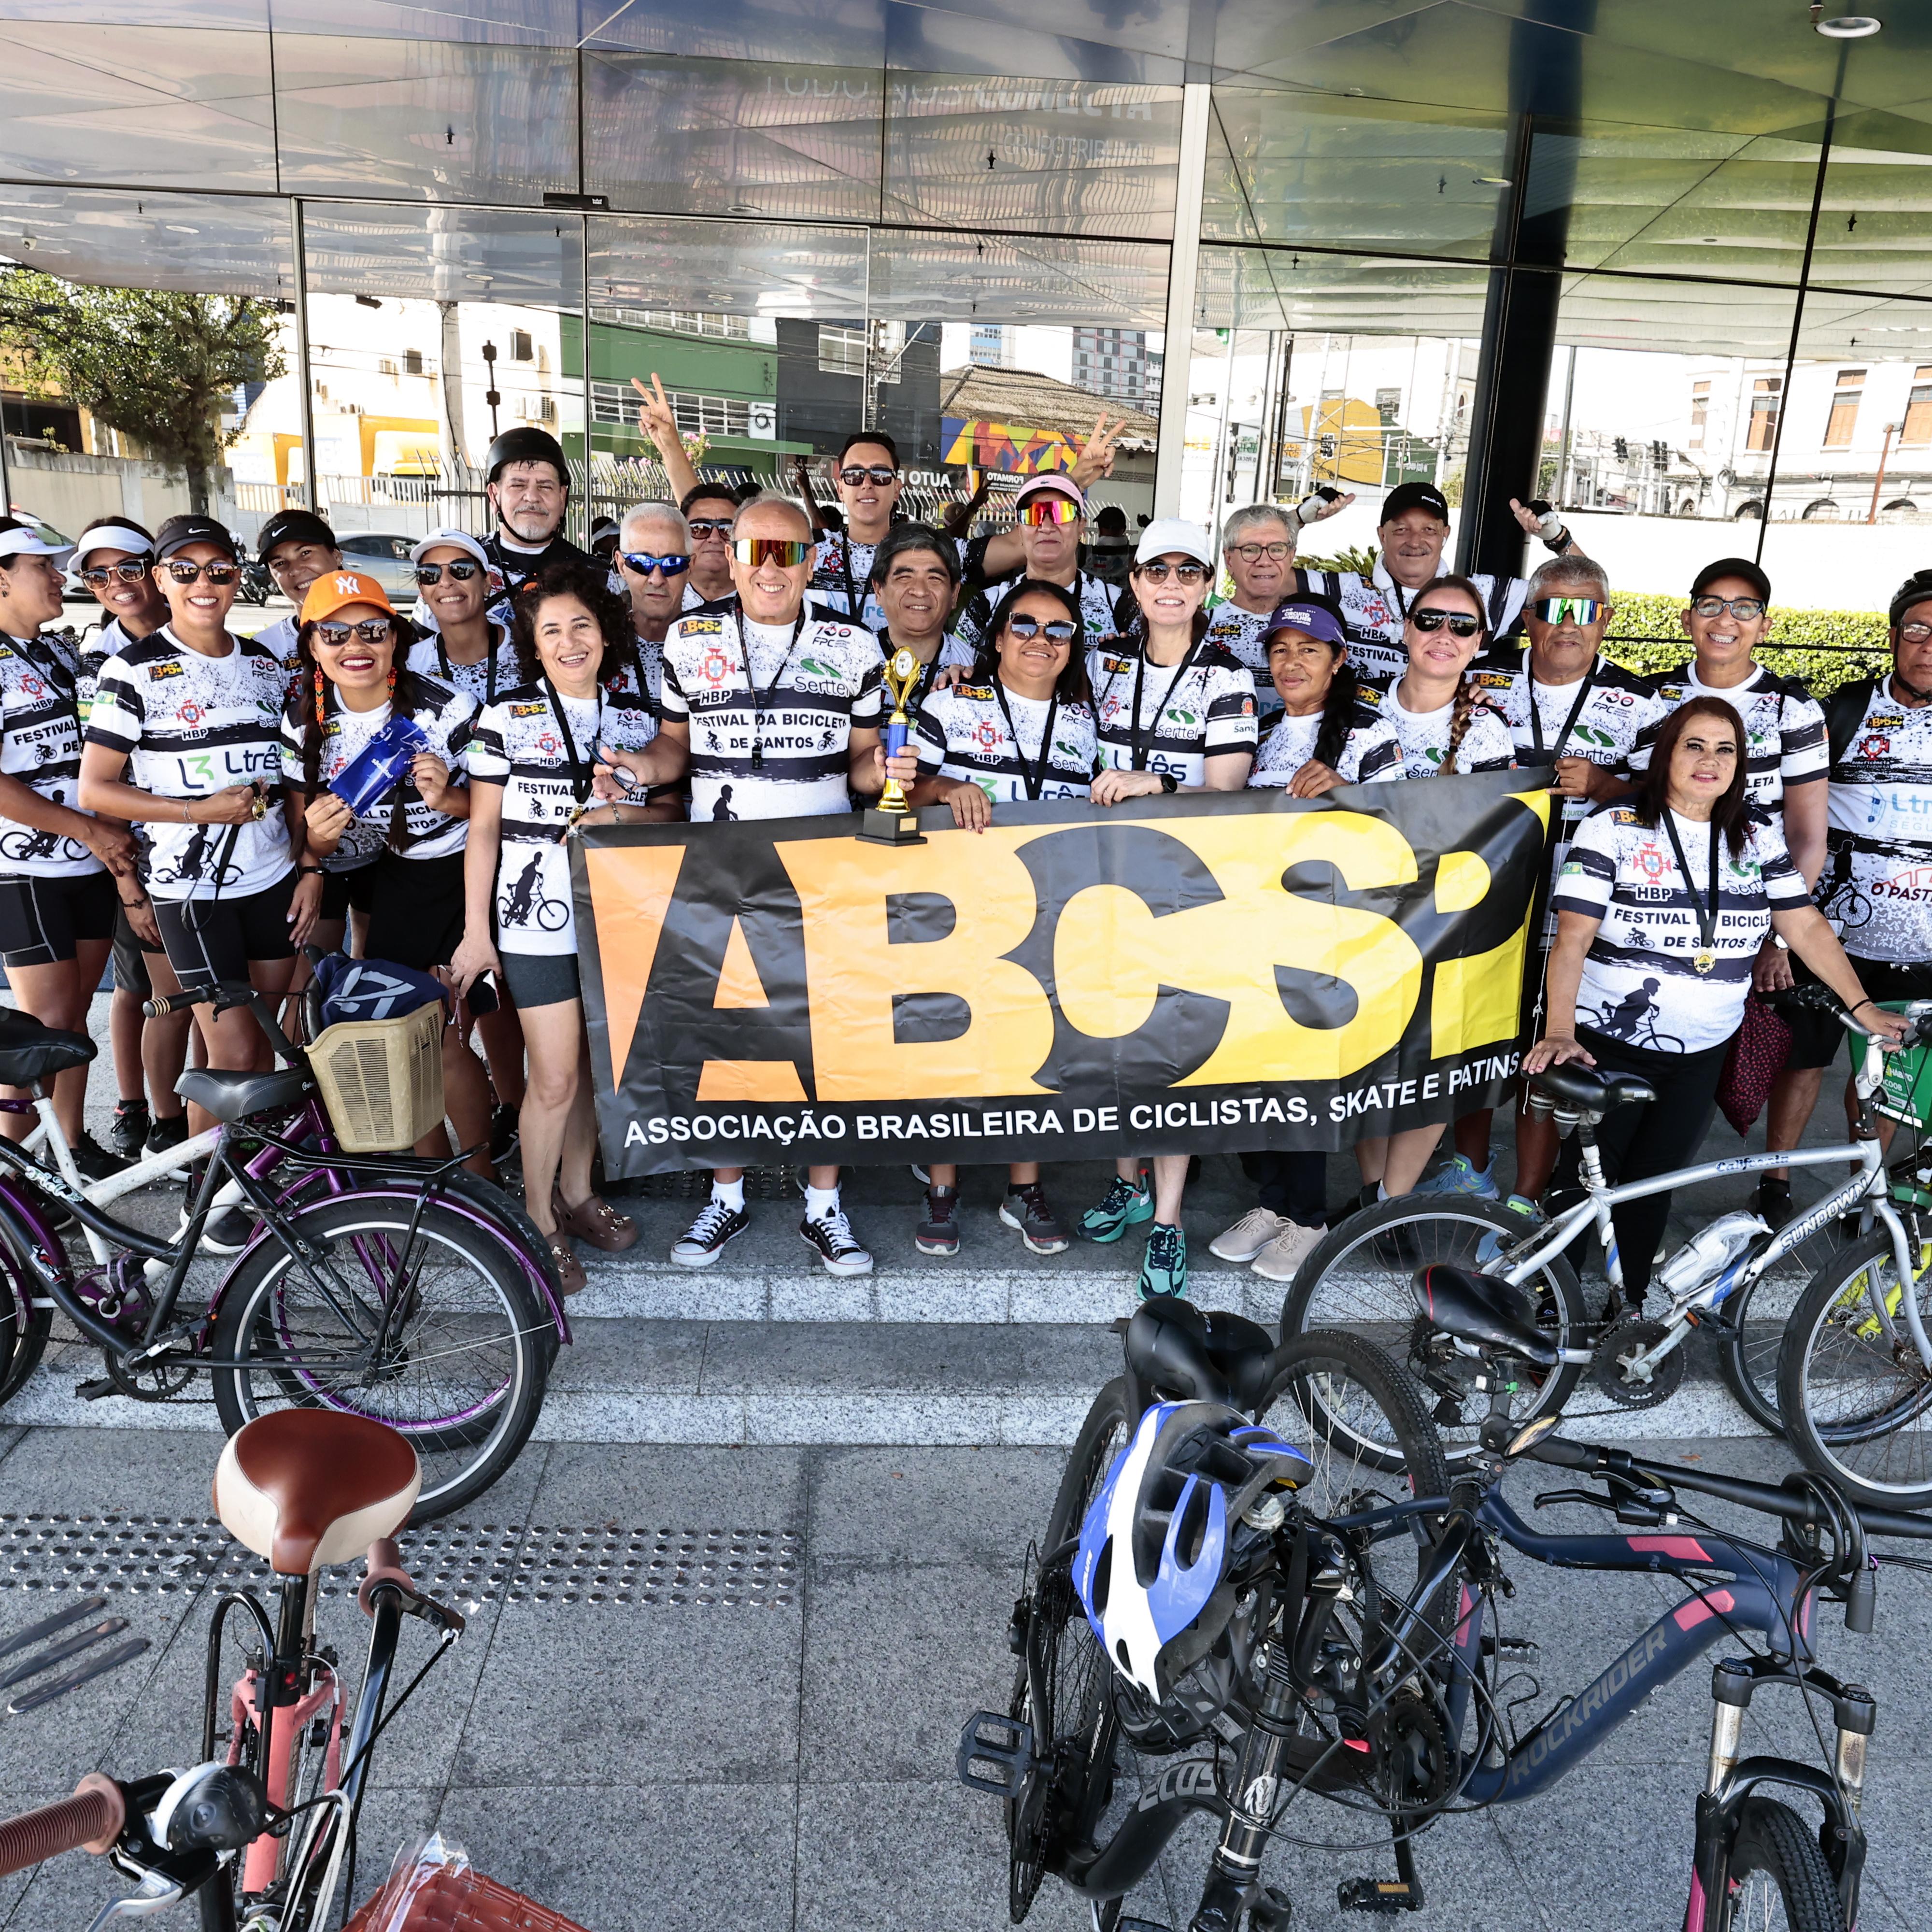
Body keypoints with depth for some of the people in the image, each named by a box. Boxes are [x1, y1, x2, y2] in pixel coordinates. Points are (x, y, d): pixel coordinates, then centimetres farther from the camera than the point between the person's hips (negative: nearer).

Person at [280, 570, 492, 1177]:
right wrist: (315, 855, -14)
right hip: (393, 880, 5)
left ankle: (481, 1185, 10)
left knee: (443, 1039, -9)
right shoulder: (305, 721, -3)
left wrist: (448, 799, -29)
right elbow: (307, 821, 8)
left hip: (464, 876, -5)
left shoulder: (446, 707, -17)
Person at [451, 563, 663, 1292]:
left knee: (598, 1067, 12)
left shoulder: (636, 715, 7)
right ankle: (538, 1215, 16)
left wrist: (622, 814, -7)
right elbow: (483, 829, 0)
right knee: (554, 1076, -3)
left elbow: (666, 814, 14)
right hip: (537, 922, -4)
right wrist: (476, 930, -3)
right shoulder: (506, 719, -2)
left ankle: (576, 1190, 32)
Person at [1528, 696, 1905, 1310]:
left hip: (1701, 1054, 4)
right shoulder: (1612, 830, -10)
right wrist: (1560, 1031, -29)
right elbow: (1573, 937, -18)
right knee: (1584, 1179, 3)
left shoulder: (1758, 836, 5)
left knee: (1651, 1184, 12)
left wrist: (1864, 1007, 3)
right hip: (1609, 1047, -4)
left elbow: (1807, 925, 8)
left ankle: (1628, 1305, 27)